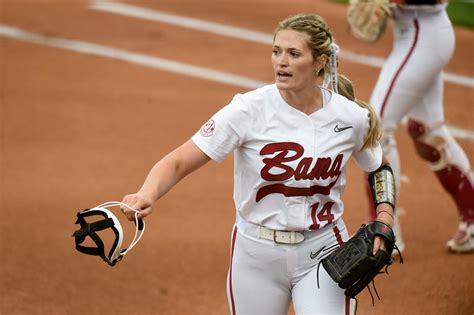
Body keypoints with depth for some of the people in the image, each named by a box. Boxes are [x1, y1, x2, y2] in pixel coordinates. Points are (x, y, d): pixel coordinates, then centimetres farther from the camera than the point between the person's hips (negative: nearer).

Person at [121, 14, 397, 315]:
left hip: (321, 254, 0)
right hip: (256, 253, 0)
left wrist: (384, 220, -4)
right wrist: (147, 195, -41)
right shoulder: (250, 109, -15)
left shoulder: (352, 117, -7)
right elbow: (178, 162, -20)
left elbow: (380, 169, 14)